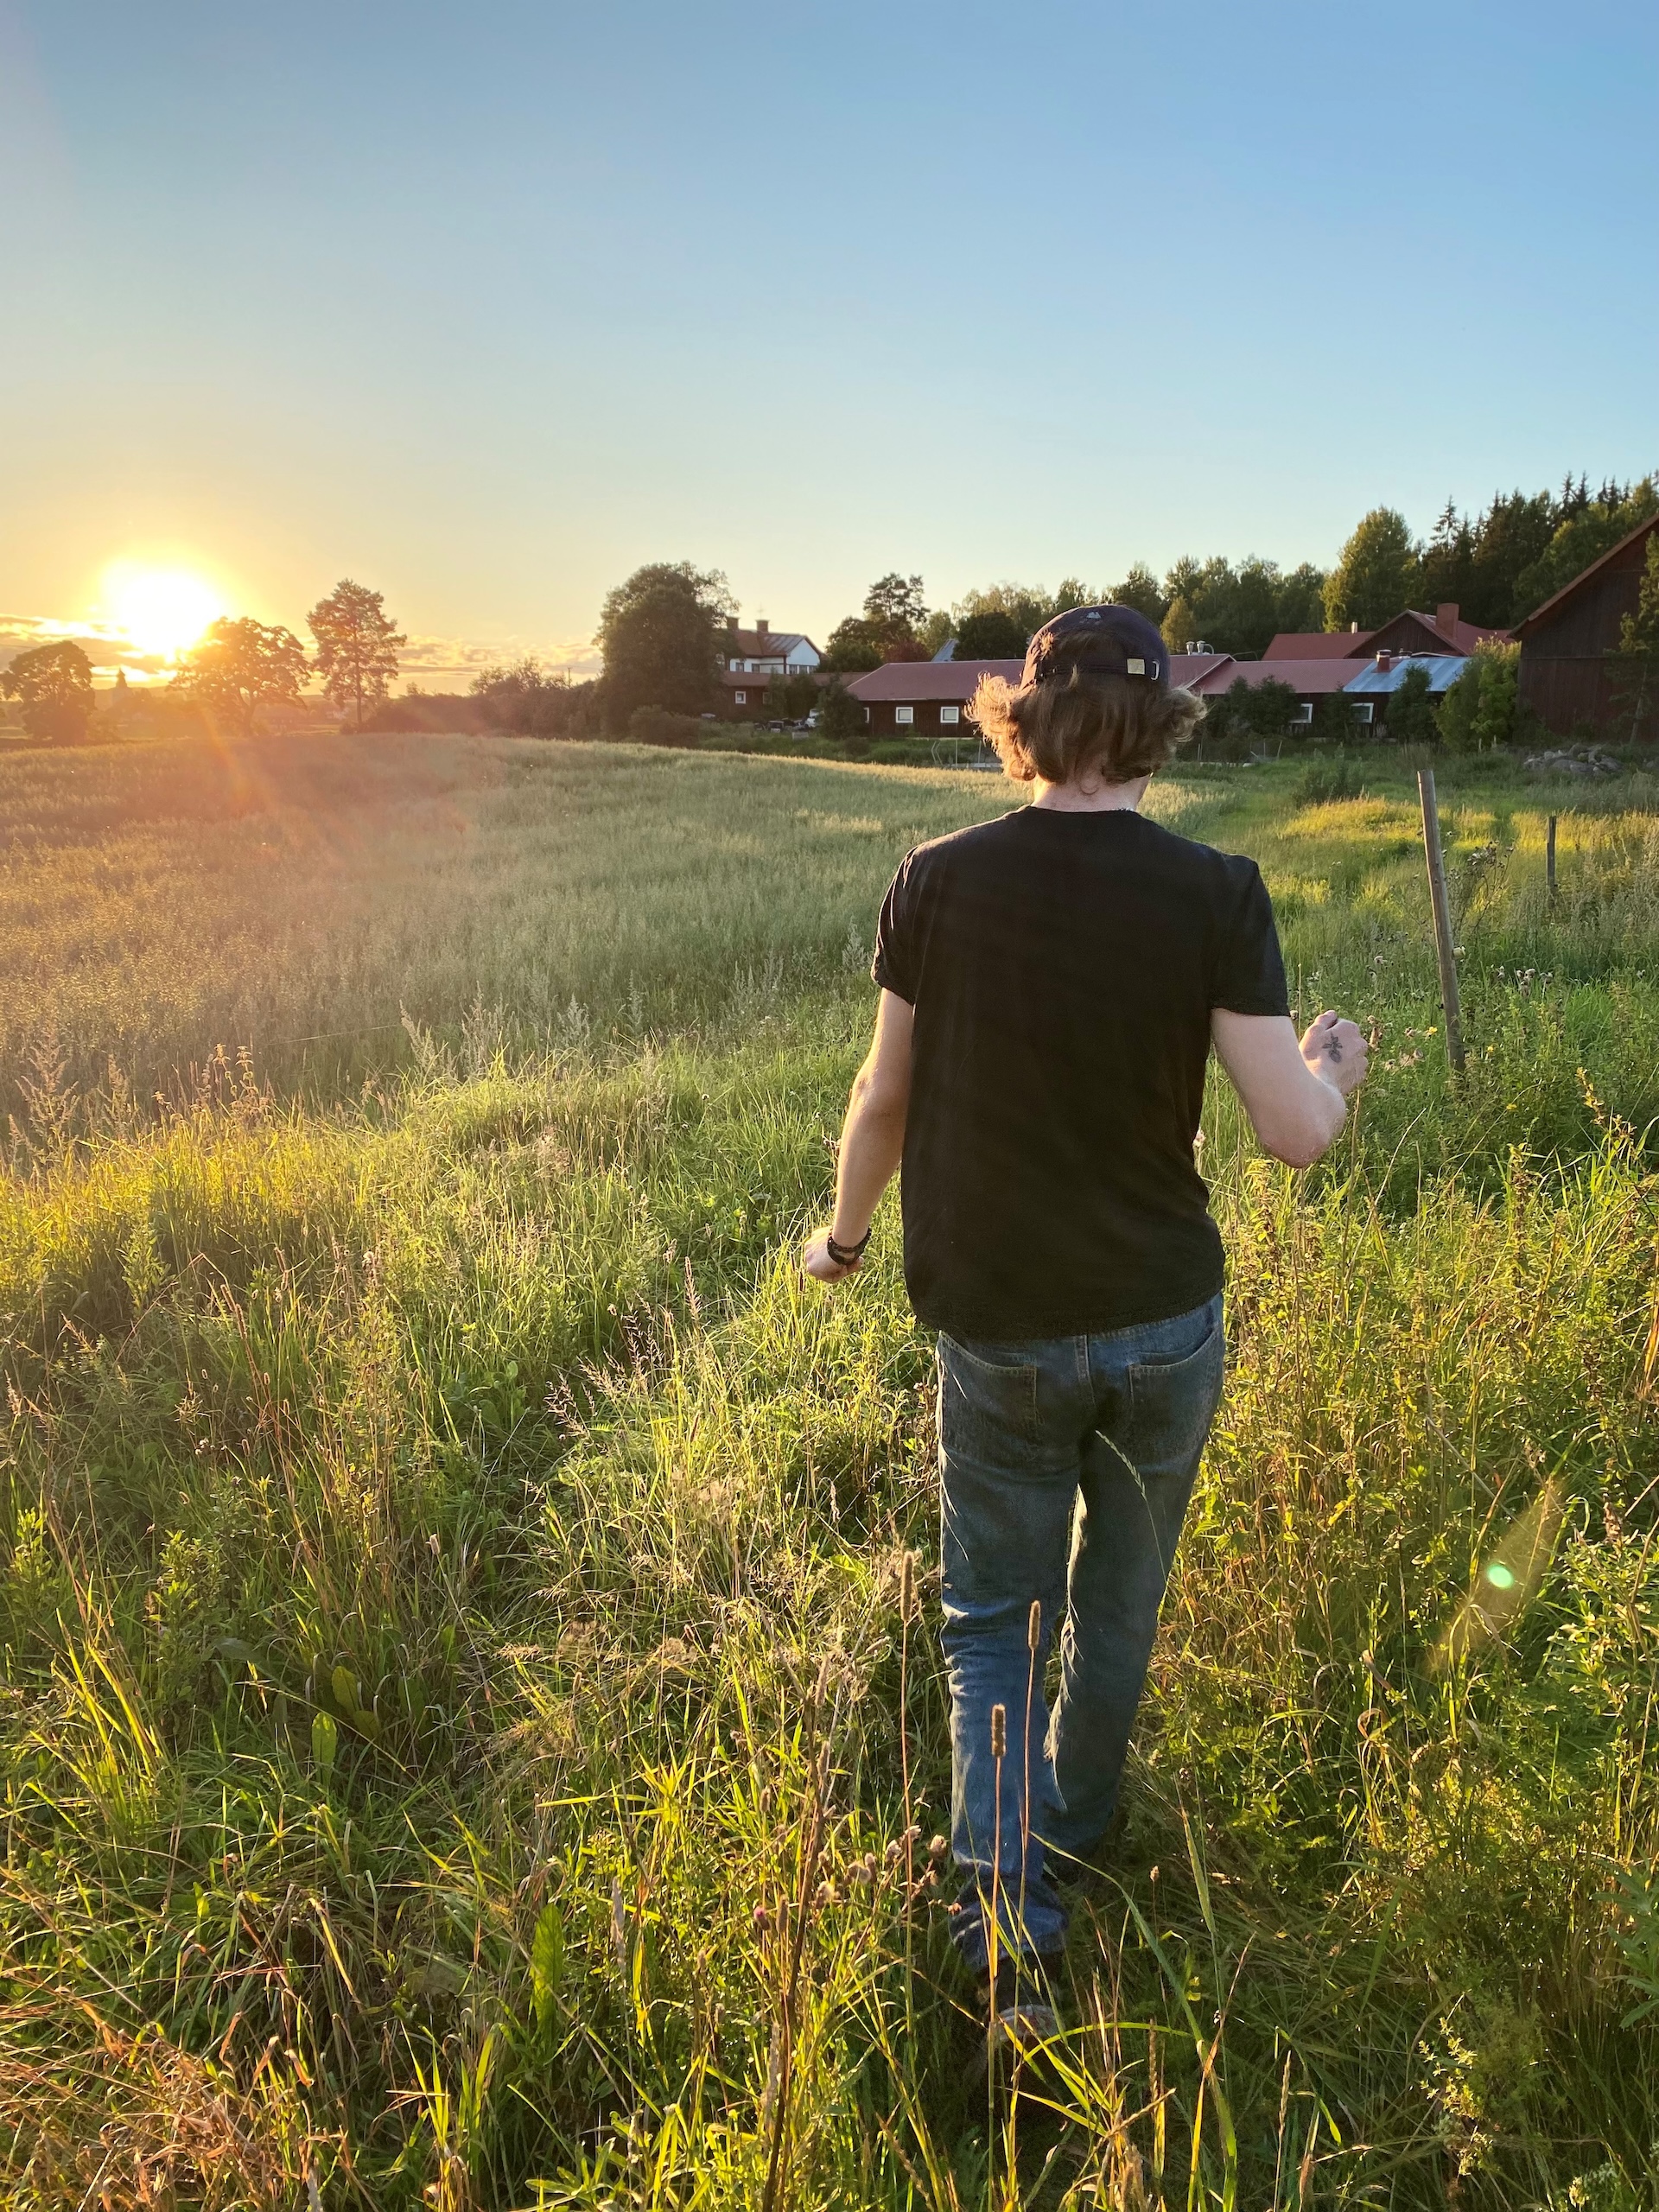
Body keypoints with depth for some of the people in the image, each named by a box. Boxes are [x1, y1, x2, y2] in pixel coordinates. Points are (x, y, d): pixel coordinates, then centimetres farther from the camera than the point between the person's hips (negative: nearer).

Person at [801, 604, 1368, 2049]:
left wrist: (845, 1232, 15)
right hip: (1166, 1322, 1)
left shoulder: (937, 883, -9)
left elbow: (886, 1099, -2)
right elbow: (1294, 1133, -13)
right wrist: (1337, 1068, 10)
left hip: (997, 1328, 0)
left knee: (992, 1622, 17)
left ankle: (1011, 1925, 7)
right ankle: (1076, 1833, 44)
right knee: (1118, 1603, 23)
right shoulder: (1214, 894, -12)